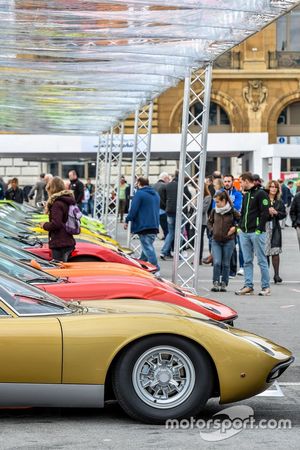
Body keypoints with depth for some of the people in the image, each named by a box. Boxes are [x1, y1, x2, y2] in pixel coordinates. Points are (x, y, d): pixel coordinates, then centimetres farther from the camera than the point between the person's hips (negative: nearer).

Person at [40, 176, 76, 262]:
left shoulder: (57, 204, -16)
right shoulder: (68, 201, 12)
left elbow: (56, 224, -23)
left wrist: (45, 225, -4)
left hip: (59, 245, -9)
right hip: (69, 242, 9)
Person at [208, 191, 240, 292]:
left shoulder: (232, 212, -8)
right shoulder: (214, 211, 2)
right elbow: (209, 222, 18)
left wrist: (235, 228, -11)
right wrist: (212, 230, 2)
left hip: (228, 241, -2)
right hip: (216, 240, 2)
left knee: (225, 264, 6)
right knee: (217, 263, -9)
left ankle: (224, 284, 16)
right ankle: (215, 283, 0)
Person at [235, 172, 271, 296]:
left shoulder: (261, 193, -7)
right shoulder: (246, 195, 18)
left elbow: (265, 213, -13)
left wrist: (259, 229, -18)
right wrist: (240, 226, 12)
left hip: (256, 232, -8)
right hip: (244, 233, 8)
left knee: (262, 260, -2)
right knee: (247, 261, 7)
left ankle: (266, 287, 2)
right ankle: (248, 286, 11)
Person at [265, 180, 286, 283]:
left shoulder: (279, 202, 11)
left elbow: (284, 214, 11)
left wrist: (276, 213, -7)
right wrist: (267, 211, -16)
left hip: (275, 228, 2)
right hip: (264, 227, -2)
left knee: (275, 251, -6)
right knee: (265, 252, 2)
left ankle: (276, 274, -4)